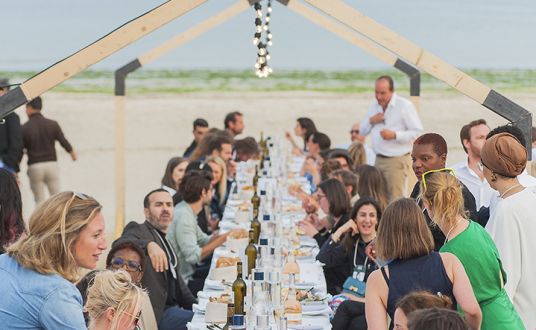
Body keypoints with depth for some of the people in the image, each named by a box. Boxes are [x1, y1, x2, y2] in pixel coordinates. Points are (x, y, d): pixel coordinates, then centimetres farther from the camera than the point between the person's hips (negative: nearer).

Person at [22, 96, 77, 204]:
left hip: (34, 166, -2)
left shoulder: (25, 128, -7)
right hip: (52, 164, 2)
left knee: (39, 200, 7)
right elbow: (64, 142, 5)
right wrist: (72, 153, 26)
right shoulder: (52, 124, -1)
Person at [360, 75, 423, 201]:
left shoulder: (405, 106, -7)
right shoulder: (374, 106, 14)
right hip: (379, 159, 6)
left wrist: (395, 135, -20)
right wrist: (371, 121, 0)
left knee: (394, 199, -10)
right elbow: (362, 131, 20)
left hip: (397, 161, -6)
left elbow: (417, 132, -11)